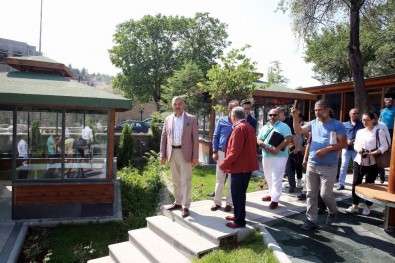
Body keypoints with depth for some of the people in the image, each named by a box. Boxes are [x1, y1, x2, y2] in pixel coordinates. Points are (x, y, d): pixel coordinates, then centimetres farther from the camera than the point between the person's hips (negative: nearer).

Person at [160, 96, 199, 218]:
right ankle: (178, 202, 28)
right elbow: (164, 137, 10)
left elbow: (195, 138, -4)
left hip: (185, 153, -4)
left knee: (186, 181, -1)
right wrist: (162, 154, 4)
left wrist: (195, 156, -8)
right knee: (176, 180, 14)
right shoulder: (168, 119, 9)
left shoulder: (191, 119, -1)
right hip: (172, 153, 4)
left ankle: (186, 206, 7)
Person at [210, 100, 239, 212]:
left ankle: (229, 203, 22)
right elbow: (215, 136, 4)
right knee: (219, 178, 8)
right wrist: (215, 151, -2)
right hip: (222, 153, 1)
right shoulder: (222, 121, 1)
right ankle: (217, 202, 20)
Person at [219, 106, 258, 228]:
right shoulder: (249, 127, 13)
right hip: (247, 165, 10)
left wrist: (224, 163, -12)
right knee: (240, 193, 19)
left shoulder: (239, 128, -18)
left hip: (239, 167, -10)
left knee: (237, 194, 1)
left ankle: (239, 221, 10)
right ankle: (238, 215, 32)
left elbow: (235, 152, -23)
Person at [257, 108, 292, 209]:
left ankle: (275, 199, 0)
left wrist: (277, 148, -23)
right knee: (268, 177, 16)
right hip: (266, 156, 6)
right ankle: (272, 194, 32)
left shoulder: (283, 126, -3)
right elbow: (258, 140, 9)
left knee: (276, 178, -5)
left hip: (279, 156, -6)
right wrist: (264, 146, -13)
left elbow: (288, 139, -14)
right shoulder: (264, 127, 14)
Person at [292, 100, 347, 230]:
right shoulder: (313, 123, 8)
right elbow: (298, 131, 5)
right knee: (311, 194, 8)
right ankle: (311, 219, 19)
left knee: (325, 194, 0)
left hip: (329, 167, -4)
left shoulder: (337, 125, -6)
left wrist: (326, 149, -20)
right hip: (312, 165, 5)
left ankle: (333, 211, 32)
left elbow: (343, 144, -10)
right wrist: (295, 117, -8)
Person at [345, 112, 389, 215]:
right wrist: (358, 149, -8)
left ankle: (367, 206, 21)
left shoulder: (379, 131, -4)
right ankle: (355, 206, 10)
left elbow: (384, 146, -9)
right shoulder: (359, 132, 13)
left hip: (372, 163, -4)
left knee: (369, 184, 5)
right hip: (359, 161, 5)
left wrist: (372, 153, -20)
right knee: (356, 183, 2)